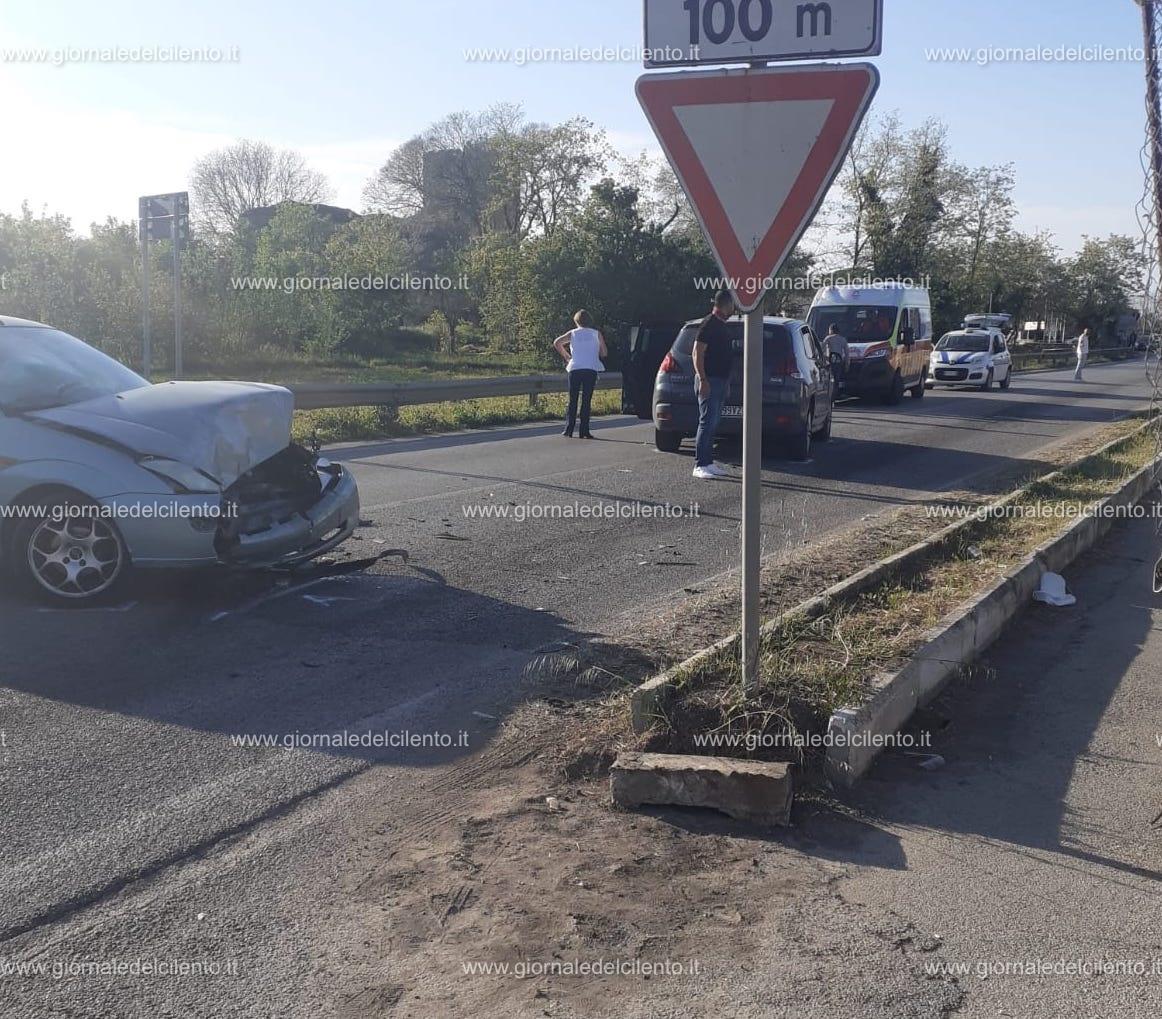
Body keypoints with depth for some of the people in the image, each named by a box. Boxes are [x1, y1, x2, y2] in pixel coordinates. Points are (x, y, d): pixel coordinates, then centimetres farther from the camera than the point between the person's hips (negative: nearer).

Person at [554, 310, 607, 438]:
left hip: (575, 369, 0)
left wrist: (565, 355, 12)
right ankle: (584, 431, -2)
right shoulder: (596, 334, 10)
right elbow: (604, 353, 10)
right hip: (591, 369, 0)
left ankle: (568, 430, 2)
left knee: (573, 400, 7)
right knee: (586, 401, 1)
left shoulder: (573, 333, 9)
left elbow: (556, 342, -1)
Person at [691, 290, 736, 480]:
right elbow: (697, 354, -18)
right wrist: (703, 380, -23)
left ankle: (708, 462, 16)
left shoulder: (721, 325, 17)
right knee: (707, 423, -11)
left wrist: (726, 381, 23)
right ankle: (700, 465, -11)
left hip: (721, 380, 10)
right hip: (709, 381, -10)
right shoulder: (709, 324, -13)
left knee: (713, 423, 11)